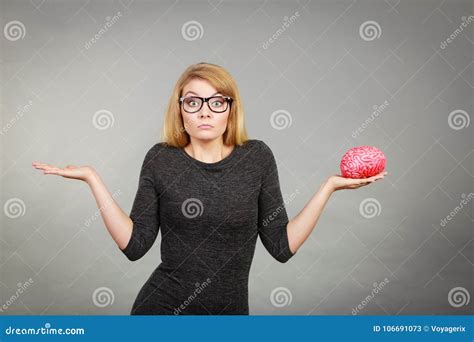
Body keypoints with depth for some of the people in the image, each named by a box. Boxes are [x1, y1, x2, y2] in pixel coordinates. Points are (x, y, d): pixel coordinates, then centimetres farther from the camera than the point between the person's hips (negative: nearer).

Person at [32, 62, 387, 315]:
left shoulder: (258, 157, -6)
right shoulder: (161, 159, -6)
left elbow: (283, 246, -6)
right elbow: (134, 245, -8)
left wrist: (329, 186, -10)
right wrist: (92, 178, -12)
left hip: (231, 309, 1)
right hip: (161, 309, 0)